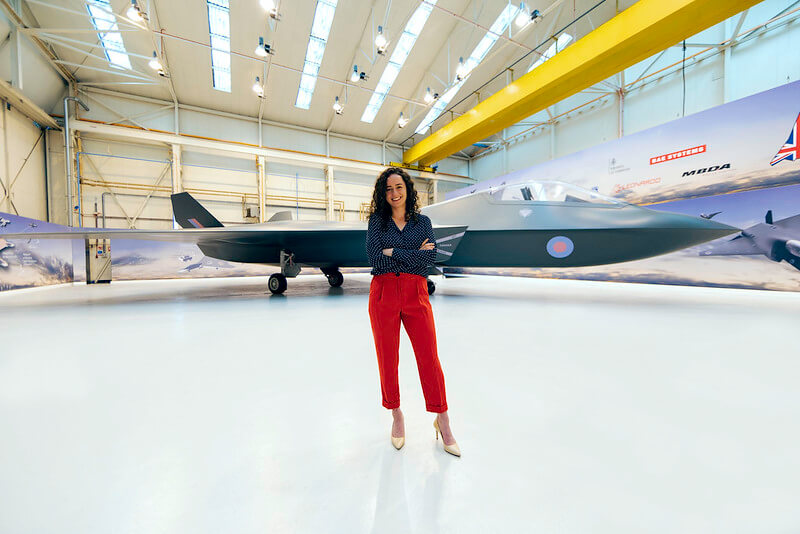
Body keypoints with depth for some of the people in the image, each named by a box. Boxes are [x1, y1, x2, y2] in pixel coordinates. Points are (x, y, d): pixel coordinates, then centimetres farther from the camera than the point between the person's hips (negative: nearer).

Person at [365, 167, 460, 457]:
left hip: (416, 294, 0)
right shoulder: (377, 220, 8)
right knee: (387, 360, 8)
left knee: (429, 358, 1)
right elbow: (374, 256, -8)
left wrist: (393, 252, -9)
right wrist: (414, 253, -7)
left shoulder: (422, 222, 10)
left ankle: (442, 420, 22)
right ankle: (396, 416, 32)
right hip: (383, 293, 0)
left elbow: (429, 256, -6)